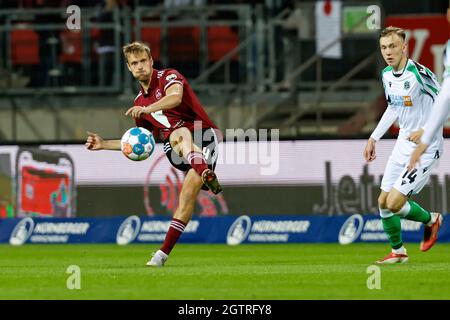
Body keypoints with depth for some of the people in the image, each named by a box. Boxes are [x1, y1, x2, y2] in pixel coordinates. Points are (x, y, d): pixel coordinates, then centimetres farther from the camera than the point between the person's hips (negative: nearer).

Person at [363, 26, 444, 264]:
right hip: (403, 146, 8)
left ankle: (431, 220, 18)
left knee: (395, 204, -12)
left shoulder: (418, 73, -22)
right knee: (383, 202, 9)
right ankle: (398, 251, 29)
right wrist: (374, 138, 21)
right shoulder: (387, 75, 4)